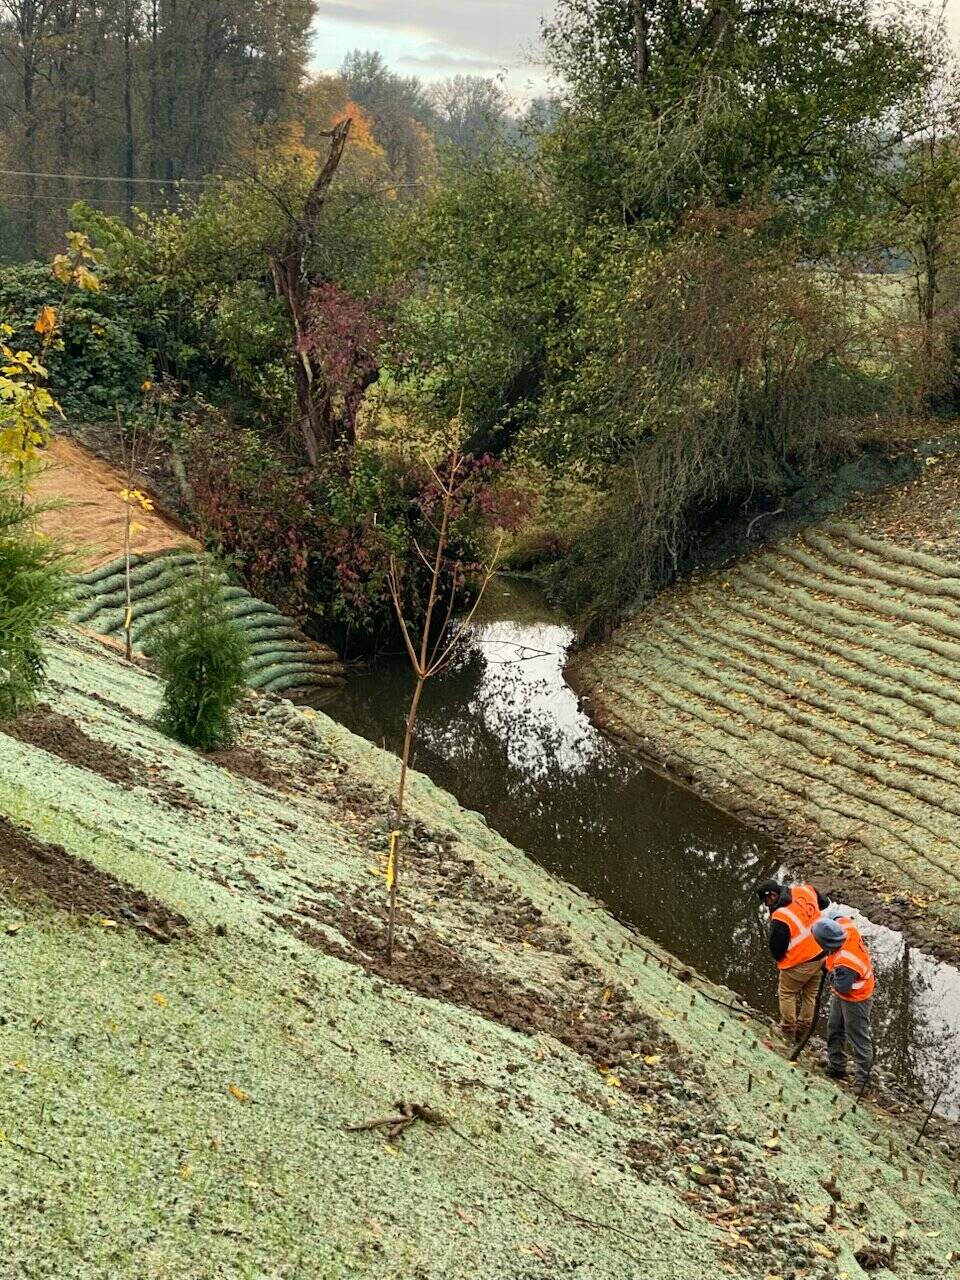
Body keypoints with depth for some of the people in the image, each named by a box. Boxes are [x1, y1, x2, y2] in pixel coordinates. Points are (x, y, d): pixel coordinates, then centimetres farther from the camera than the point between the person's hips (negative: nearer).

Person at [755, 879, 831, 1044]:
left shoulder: (780, 917, -27)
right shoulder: (805, 890, -9)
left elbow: (776, 948, -15)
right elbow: (825, 902, 14)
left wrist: (779, 959, 7)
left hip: (800, 963, -7)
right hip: (820, 956, 7)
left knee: (786, 993, 15)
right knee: (810, 995, 20)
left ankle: (788, 1033, 21)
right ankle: (801, 1033, 33)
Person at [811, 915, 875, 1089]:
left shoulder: (845, 963, -42)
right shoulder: (846, 927, -21)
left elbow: (842, 987, -30)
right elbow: (842, 918, 3)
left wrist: (830, 973, -13)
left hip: (854, 1000, -10)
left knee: (859, 1038, 5)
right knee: (834, 1029, 23)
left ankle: (863, 1078, 19)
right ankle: (836, 1067, 38)